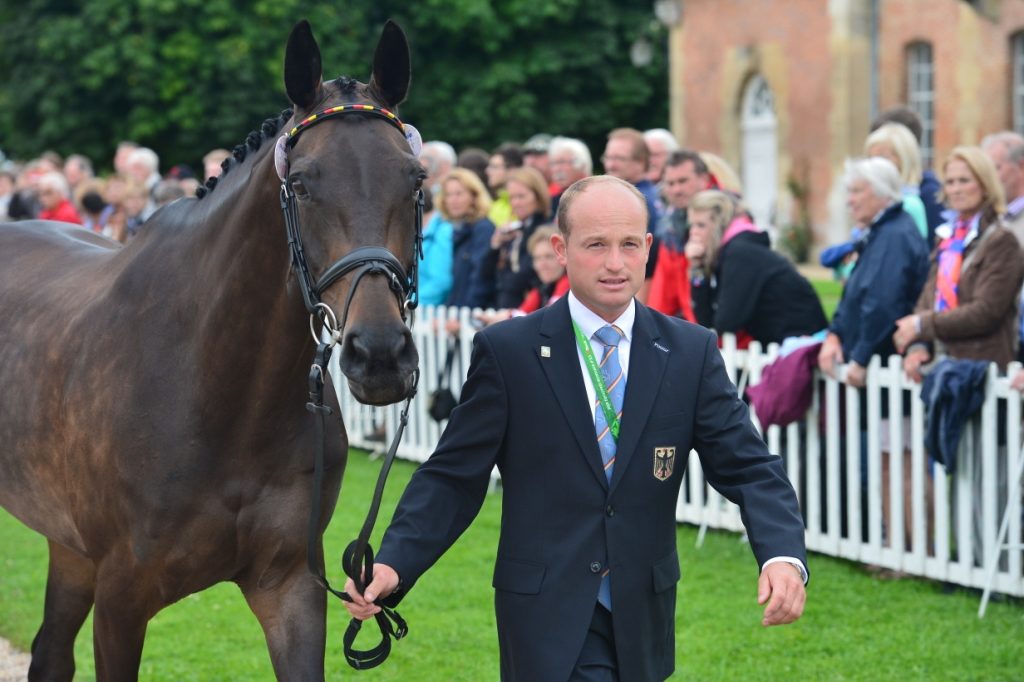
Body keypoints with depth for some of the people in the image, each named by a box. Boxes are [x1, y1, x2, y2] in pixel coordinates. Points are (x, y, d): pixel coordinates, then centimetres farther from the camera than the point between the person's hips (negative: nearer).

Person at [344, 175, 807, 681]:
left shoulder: (691, 352, 2)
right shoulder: (506, 351, -4)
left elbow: (747, 467, -1)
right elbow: (454, 477, -3)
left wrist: (783, 556, -21)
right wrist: (393, 564, -18)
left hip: (642, 618, 4)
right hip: (548, 616, -3)